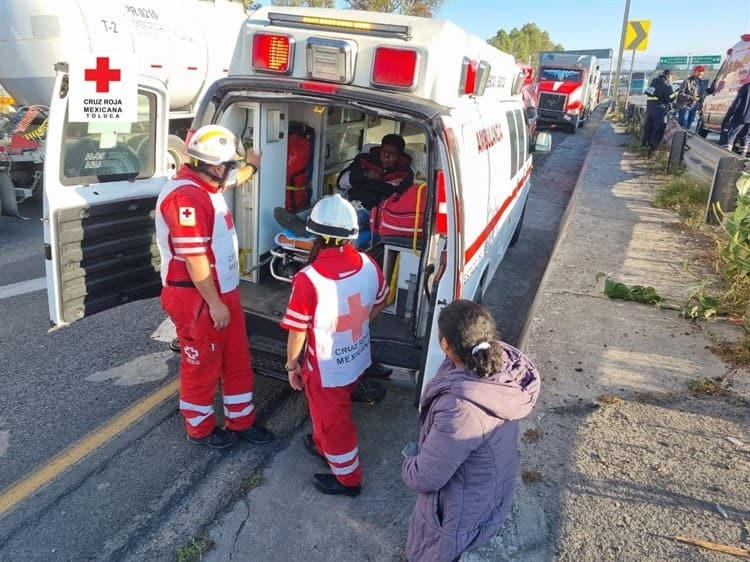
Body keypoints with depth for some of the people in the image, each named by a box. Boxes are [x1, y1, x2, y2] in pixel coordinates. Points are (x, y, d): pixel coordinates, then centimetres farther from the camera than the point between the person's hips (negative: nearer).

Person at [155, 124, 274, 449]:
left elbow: (230, 181, 35)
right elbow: (194, 258, -26)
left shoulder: (205, 186, 7)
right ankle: (200, 429, 31)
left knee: (237, 358, 18)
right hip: (198, 299, -10)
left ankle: (240, 420, 35)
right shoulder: (185, 197, -25)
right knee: (202, 366, 9)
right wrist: (214, 303, -22)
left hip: (224, 290, 10)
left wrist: (251, 166, 48)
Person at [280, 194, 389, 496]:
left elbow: (297, 332, -20)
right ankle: (323, 446, 55)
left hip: (326, 369, -6)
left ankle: (347, 478, 37)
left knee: (332, 420, 18)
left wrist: (292, 364, -2)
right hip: (357, 360, 6)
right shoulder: (368, 265, -13)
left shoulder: (308, 279, -30)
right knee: (332, 410, 31)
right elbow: (379, 305, 4)